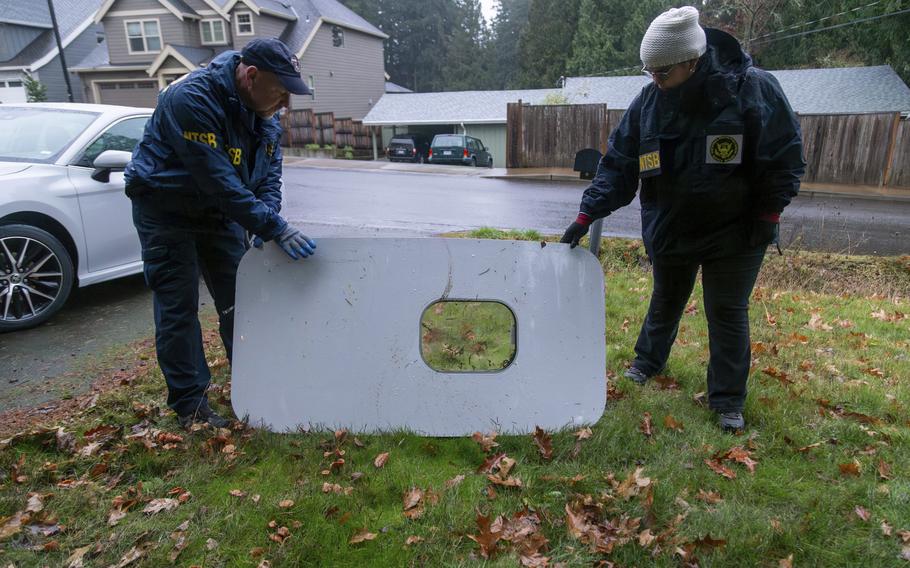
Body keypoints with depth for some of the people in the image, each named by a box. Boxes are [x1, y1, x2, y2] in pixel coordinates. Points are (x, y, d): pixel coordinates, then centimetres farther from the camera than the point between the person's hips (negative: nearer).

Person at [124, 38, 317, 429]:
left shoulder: (263, 109, -5)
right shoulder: (191, 99, -29)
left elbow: (269, 172, -2)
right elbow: (219, 181, -35)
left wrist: (265, 225, -18)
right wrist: (275, 228, -36)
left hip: (220, 210, 7)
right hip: (167, 211, -6)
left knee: (239, 300, 9)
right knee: (178, 308, -3)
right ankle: (189, 404, 8)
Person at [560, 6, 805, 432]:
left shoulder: (755, 90, -17)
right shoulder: (648, 102, -9)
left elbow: (786, 158, -9)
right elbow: (618, 164, -5)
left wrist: (768, 215, -11)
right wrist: (588, 214, -11)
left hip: (735, 233, -3)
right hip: (669, 230, 3)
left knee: (728, 313, 5)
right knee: (665, 300, 20)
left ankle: (728, 400, 20)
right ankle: (648, 361, 44)